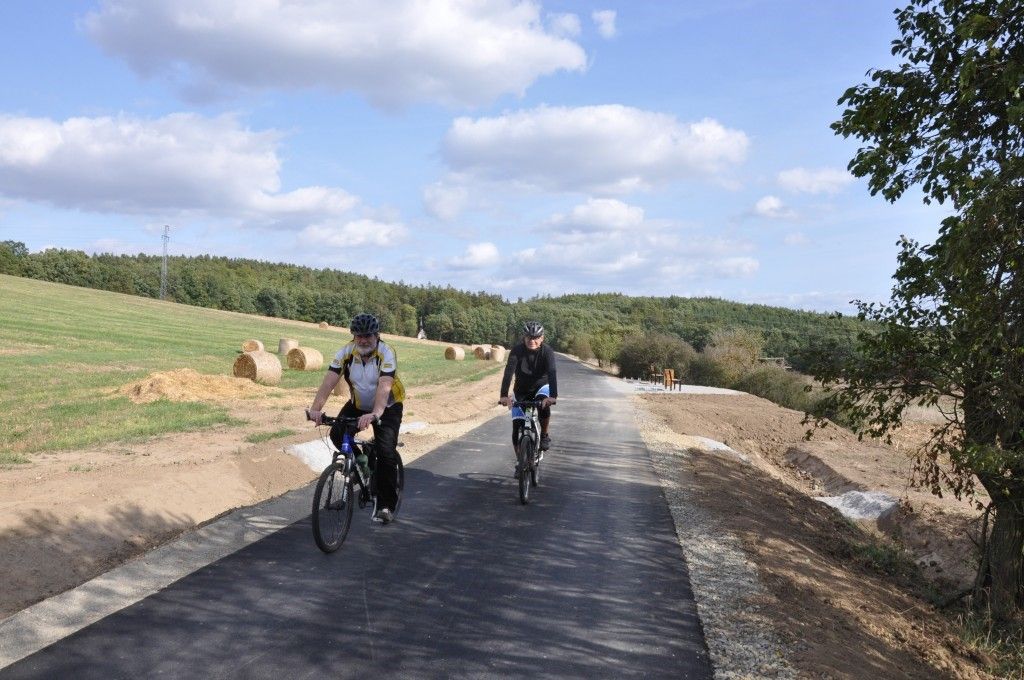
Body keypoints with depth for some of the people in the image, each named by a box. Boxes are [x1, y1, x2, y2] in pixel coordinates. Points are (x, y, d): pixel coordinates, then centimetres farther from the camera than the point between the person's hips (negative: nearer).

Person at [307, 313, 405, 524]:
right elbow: (329, 381, -27)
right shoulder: (346, 353, -17)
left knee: (386, 452, -18)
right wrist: (315, 408, -43)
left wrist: (375, 414, -56)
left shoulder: (386, 353, -27)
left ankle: (386, 505, -4)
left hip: (388, 407, -4)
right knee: (337, 434, -21)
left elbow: (384, 386, -40)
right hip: (358, 405, 4)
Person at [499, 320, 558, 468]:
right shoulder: (517, 351, -21)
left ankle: (544, 435, -7)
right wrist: (504, 395, -47)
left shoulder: (547, 352, -22)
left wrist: (553, 395, -52)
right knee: (517, 427, -6)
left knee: (544, 405, -35)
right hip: (522, 390, 1)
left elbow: (552, 374, -35)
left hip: (541, 386, -1)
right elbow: (509, 372, -32)